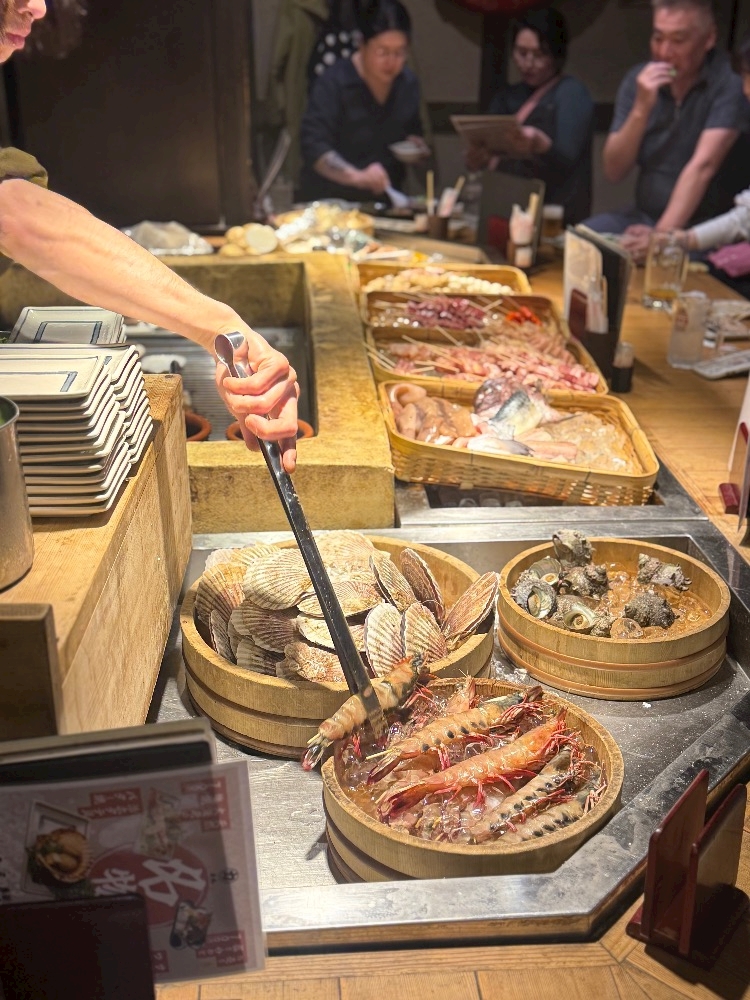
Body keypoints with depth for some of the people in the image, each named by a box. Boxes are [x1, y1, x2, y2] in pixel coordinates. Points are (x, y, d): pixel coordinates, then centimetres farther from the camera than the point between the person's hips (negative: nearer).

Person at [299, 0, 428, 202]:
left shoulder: (408, 83, 7)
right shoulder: (333, 83, -11)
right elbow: (314, 148, -20)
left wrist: (416, 144, 2)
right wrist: (358, 176, -34)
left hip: (383, 197, 5)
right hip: (331, 200, -4)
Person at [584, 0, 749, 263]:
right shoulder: (638, 79, 3)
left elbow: (703, 165, -22)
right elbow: (614, 172, -2)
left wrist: (662, 235, -33)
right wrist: (641, 109, -16)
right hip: (644, 216, 4)